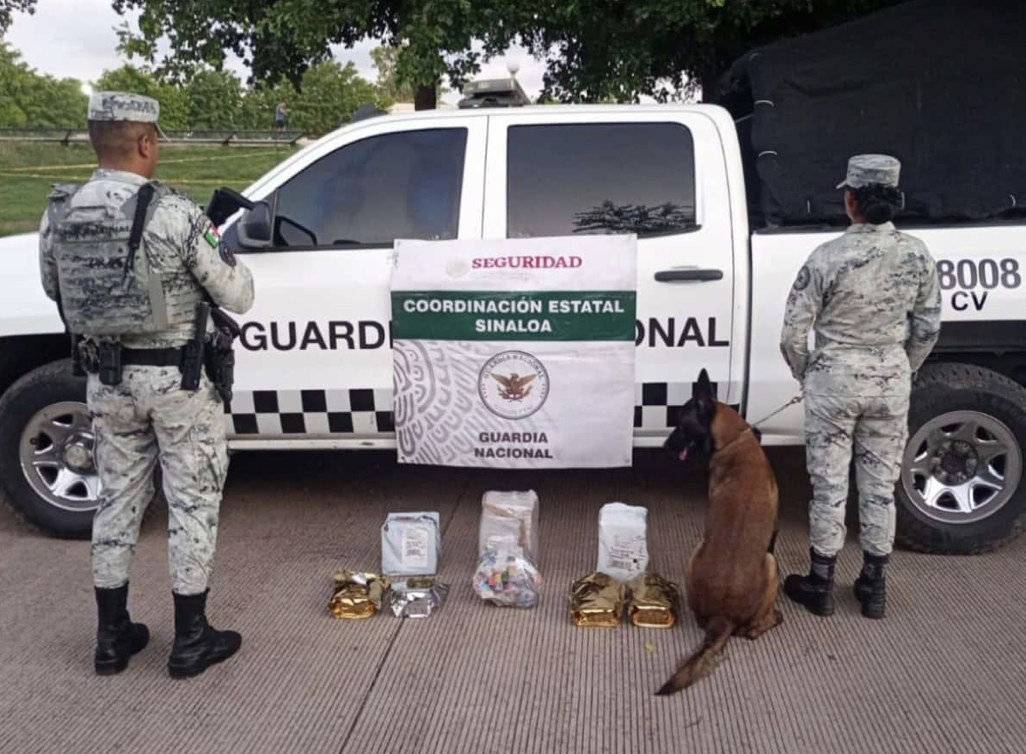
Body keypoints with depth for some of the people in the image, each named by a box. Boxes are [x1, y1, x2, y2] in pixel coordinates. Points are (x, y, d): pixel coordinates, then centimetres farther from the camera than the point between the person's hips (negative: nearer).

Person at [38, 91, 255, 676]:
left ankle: (113, 637, 26)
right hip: (175, 377, -5)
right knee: (192, 502, 7)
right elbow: (238, 296, -12)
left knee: (118, 500, 16)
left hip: (106, 378, 6)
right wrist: (219, 252, 7)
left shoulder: (58, 215, 0)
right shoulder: (175, 213, -18)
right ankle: (191, 639, 15)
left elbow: (55, 289, 15)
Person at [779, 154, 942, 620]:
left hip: (835, 378, -3)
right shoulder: (917, 256, -4)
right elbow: (928, 328, 4)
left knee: (829, 484, 7)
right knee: (880, 484, 14)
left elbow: (794, 333, -11)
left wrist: (804, 375, 7)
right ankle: (873, 587, 25)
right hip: (892, 379, 4)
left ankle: (821, 586, 19)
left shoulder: (828, 258, -16)